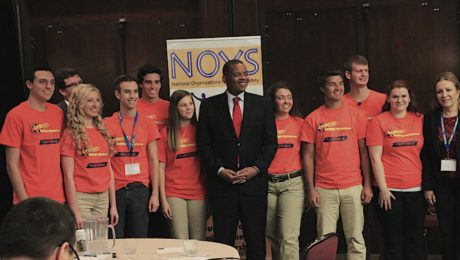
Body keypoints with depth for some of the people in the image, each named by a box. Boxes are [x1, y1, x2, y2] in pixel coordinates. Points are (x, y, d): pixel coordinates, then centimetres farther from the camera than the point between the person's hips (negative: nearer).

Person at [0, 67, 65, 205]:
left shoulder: (58, 112, 7)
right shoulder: (16, 115, -7)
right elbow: (12, 165, -8)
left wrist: (67, 190, 6)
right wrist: (24, 200, -11)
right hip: (30, 199, -4)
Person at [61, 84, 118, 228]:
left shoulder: (102, 132, 12)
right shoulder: (71, 133, -4)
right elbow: (68, 175, -9)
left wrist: (113, 205, 11)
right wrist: (75, 212, -14)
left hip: (103, 198, 5)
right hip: (81, 197, -5)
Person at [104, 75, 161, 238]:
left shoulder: (148, 125, 6)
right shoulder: (106, 125, 1)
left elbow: (154, 161, 7)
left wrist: (155, 194, 0)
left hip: (140, 189, 2)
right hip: (115, 190, -1)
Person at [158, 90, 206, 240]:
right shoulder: (166, 132, 1)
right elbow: (161, 167, 0)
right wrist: (163, 199, -4)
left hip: (198, 193, 2)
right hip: (174, 194, -2)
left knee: (199, 241, 5)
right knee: (180, 242, -4)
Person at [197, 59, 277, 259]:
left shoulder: (262, 104, 8)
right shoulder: (209, 105, 5)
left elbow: (270, 142, 5)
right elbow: (204, 144, 2)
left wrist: (256, 168, -7)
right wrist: (220, 170, -8)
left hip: (254, 181, 1)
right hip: (222, 182, -1)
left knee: (256, 242, 4)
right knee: (223, 242, 3)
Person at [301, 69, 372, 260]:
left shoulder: (357, 115, 5)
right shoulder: (313, 119, 2)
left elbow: (364, 151, 5)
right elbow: (308, 156, 3)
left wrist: (367, 185, 0)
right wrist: (310, 189, -3)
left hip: (353, 187, 1)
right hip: (324, 189, 0)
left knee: (355, 239, 5)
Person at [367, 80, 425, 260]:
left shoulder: (420, 120, 6)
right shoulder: (378, 122, -2)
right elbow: (375, 157, -5)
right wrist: (383, 188, -9)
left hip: (416, 188, 3)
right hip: (390, 189, -3)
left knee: (415, 239, 9)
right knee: (393, 240, 5)